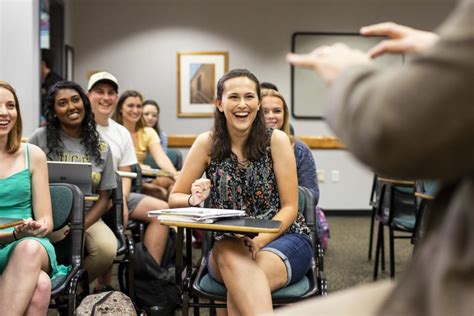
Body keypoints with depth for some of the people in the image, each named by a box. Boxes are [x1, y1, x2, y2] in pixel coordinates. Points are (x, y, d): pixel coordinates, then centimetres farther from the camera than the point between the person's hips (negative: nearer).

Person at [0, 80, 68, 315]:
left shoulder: (33, 155, 6)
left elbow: (46, 221, 6)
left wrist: (33, 231, -16)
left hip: (33, 247, 2)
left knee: (29, 248, -36)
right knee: (39, 285, -35)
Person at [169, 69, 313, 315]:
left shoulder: (276, 140, -4)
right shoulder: (207, 143, -1)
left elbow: (289, 207, -4)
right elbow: (174, 198, 6)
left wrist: (259, 241, -21)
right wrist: (194, 199, -19)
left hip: (283, 237, -2)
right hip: (228, 245, 2)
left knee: (240, 281, -35)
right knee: (230, 254, -36)